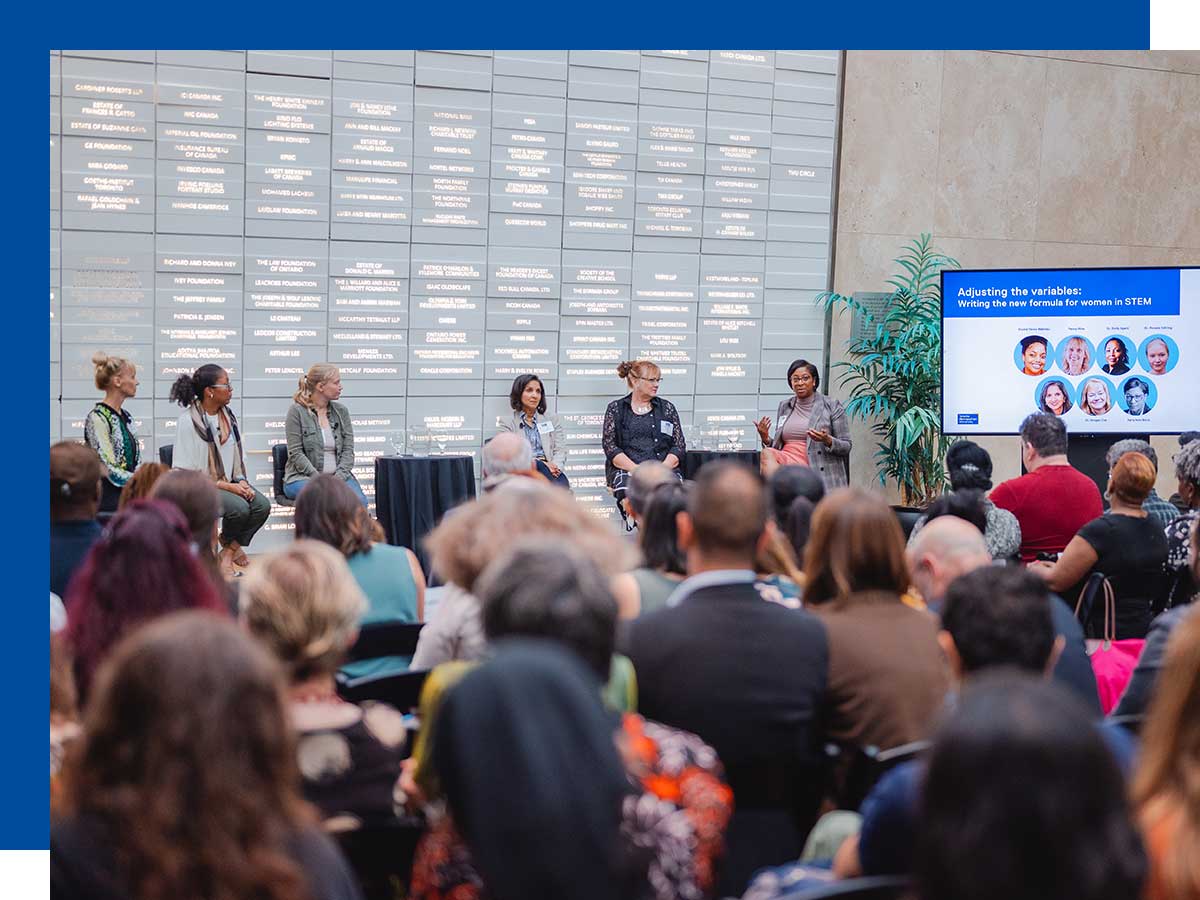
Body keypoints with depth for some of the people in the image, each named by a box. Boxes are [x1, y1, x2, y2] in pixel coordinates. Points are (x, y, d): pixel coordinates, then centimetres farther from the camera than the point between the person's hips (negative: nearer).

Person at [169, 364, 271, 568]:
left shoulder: (228, 416, 9)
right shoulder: (188, 421, -13)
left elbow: (240, 458, 17)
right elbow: (185, 472, -15)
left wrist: (242, 482, -5)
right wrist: (227, 486, -19)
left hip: (230, 482, 7)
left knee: (262, 505, -19)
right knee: (239, 507, -30)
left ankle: (232, 547, 3)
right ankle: (230, 542, 5)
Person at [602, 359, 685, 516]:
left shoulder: (667, 408, 19)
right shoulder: (616, 409, 14)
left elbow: (679, 447, 13)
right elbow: (610, 447, 4)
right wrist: (637, 470, -11)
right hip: (626, 469, -1)